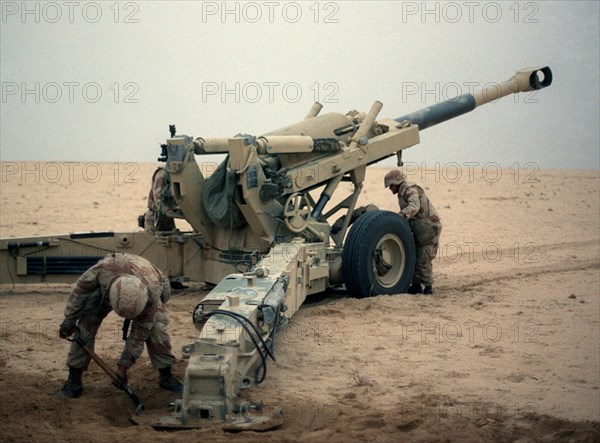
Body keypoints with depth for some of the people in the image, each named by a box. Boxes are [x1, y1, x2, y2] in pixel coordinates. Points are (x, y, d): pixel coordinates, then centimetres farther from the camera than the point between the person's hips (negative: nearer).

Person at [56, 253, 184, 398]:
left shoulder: (152, 295, -43)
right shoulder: (106, 267, -47)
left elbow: (139, 334, -29)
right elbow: (81, 288, -24)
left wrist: (123, 366, -25)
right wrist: (69, 319, -16)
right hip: (104, 287, 1)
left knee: (155, 330, -20)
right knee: (84, 326, -16)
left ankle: (166, 377, 0)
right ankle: (74, 381, -7)